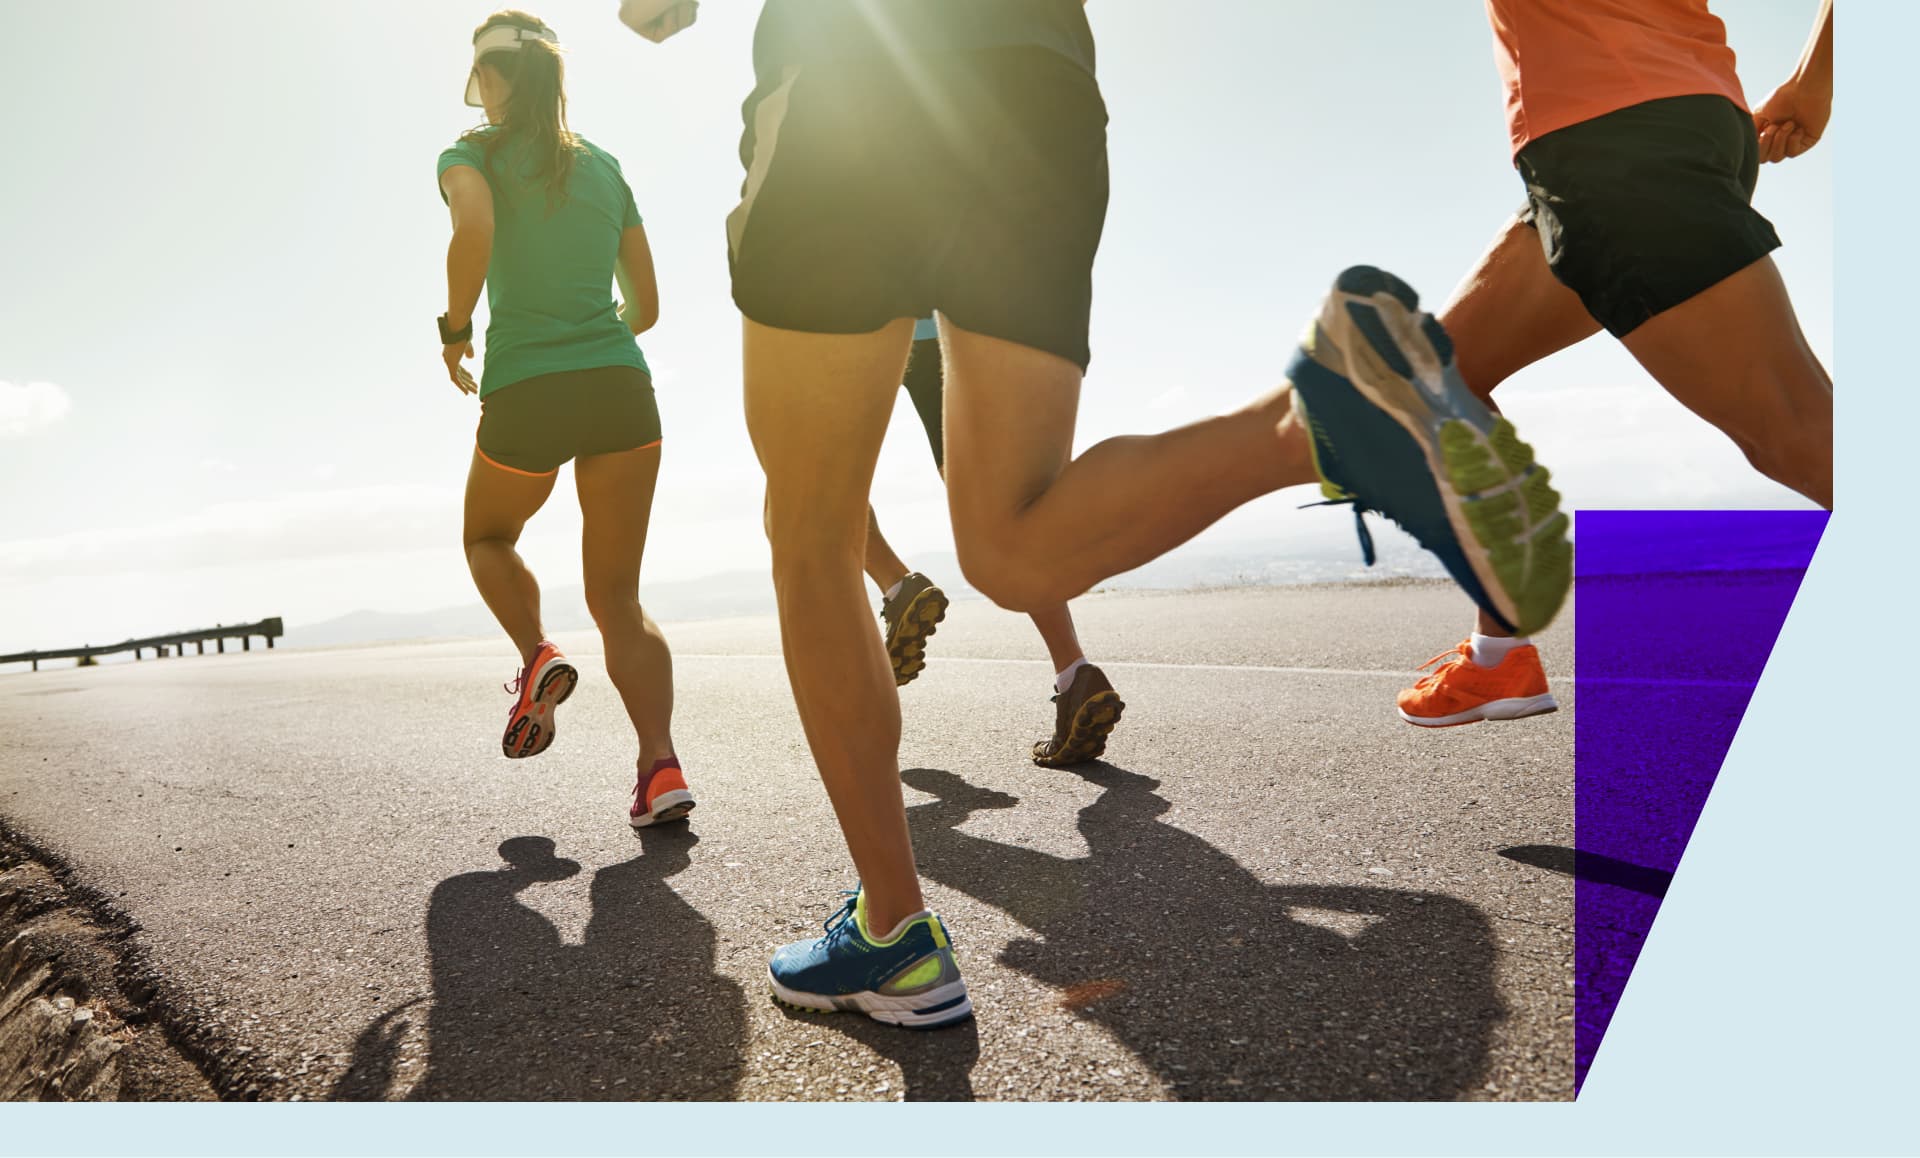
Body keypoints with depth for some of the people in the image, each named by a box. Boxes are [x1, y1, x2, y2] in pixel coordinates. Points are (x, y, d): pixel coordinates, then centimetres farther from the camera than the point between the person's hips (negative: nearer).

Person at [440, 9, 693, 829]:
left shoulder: (473, 152, 5)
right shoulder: (605, 166, 17)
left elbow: (475, 229, -19)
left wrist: (455, 330, -4)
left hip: (525, 398, -3)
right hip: (623, 390, 3)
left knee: (489, 536, 29)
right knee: (617, 595, 7)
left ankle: (536, 656, 5)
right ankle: (661, 767, -9)